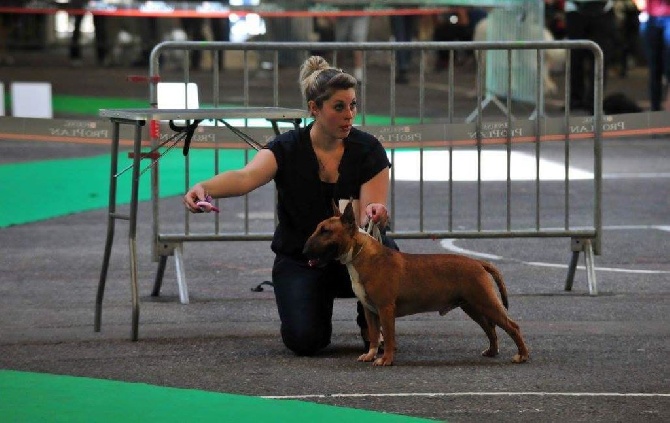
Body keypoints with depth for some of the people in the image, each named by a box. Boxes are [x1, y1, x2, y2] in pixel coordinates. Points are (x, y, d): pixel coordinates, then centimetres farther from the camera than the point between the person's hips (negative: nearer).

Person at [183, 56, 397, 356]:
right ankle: (318, 305, 11)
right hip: (300, 261, -1)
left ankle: (372, 323, -3)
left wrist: (373, 216, -42)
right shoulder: (287, 149, -14)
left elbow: (371, 218, -16)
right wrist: (205, 188, -55)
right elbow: (246, 177, -34)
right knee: (305, 340, -27)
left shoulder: (367, 150, -10)